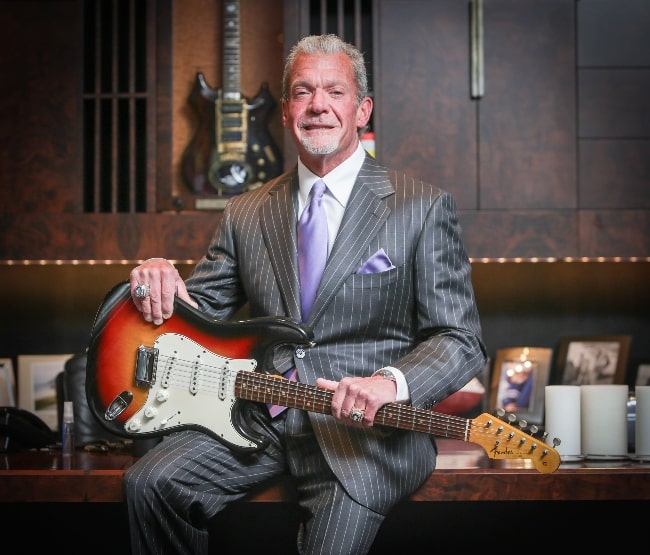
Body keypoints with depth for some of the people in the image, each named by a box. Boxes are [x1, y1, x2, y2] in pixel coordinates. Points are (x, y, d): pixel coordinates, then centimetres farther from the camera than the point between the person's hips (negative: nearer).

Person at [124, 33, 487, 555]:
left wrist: (391, 383, -24)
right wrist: (160, 280, -6)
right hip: (262, 419, 4)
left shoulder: (424, 208, 1)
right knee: (151, 482, -18)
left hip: (366, 430, -3)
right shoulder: (246, 214, 14)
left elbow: (460, 339, -3)